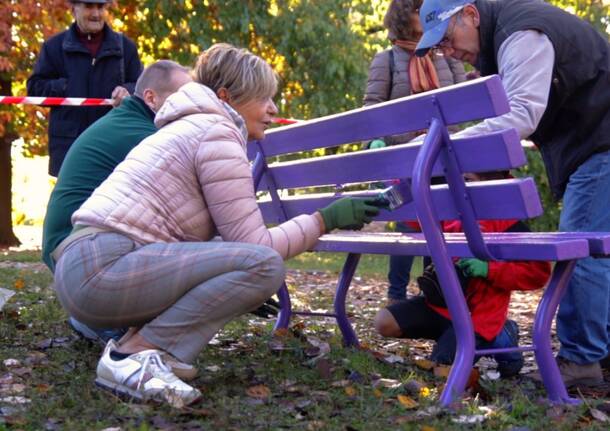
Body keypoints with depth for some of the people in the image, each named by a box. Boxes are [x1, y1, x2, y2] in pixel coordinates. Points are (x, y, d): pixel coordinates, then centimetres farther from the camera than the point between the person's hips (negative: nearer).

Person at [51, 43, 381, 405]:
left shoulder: (189, 127, 24)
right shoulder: (217, 134, -6)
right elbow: (254, 245, -10)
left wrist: (243, 295, 30)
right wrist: (326, 219, -1)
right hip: (106, 270, -10)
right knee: (265, 265, -19)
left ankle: (137, 344, 3)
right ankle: (132, 356, -17)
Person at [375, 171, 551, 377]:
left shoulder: (506, 223, -13)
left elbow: (539, 272, -16)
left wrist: (489, 269, -22)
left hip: (477, 316, -6)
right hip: (439, 303, 7)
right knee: (385, 322, -9)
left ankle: (499, 339, 8)